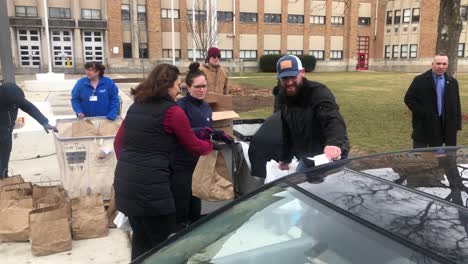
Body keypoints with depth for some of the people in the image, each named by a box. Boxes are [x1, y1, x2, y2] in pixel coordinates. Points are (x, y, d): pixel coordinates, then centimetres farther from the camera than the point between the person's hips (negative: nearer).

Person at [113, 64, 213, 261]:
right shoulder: (172, 111, -7)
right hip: (150, 187, -7)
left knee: (140, 239, 22)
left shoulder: (135, 107, 12)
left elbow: (119, 141, 20)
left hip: (124, 182, 8)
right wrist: (210, 144, 22)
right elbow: (194, 147, 3)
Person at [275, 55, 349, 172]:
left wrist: (334, 143, -65)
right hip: (306, 158, 7)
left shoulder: (319, 93, -25)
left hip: (330, 156, -7)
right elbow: (287, 131, 11)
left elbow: (334, 120, -45)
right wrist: (285, 158, 14)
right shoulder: (283, 97, -1)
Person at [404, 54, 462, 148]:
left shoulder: (452, 82, 8)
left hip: (443, 126, 3)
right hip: (423, 125, -3)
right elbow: (408, 98, -6)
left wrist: (457, 125, 5)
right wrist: (422, 113, -13)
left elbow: (456, 104, 11)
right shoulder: (420, 80, -3)